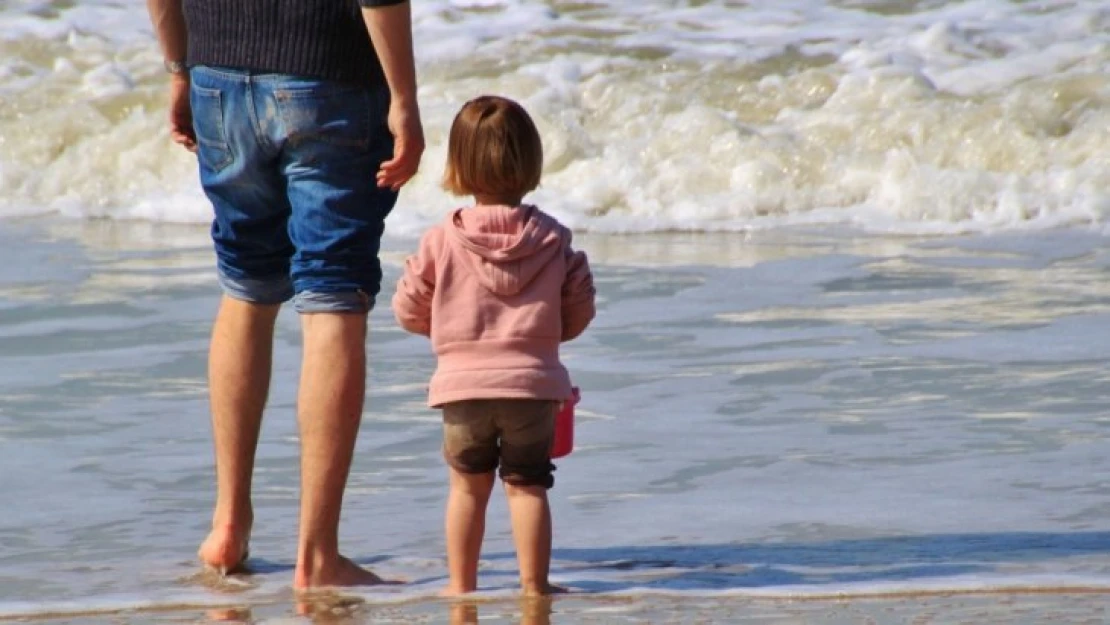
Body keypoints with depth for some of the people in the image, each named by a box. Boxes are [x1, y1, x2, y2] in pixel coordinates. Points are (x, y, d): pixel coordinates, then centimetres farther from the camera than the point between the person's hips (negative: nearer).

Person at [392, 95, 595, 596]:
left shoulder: (442, 240, -3)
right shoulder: (552, 239, 0)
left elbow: (409, 310, 2)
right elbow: (578, 313, 6)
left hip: (463, 383, 0)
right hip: (532, 382, 0)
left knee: (468, 485, 12)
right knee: (527, 485, 6)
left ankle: (461, 584, 17)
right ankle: (533, 585, 3)